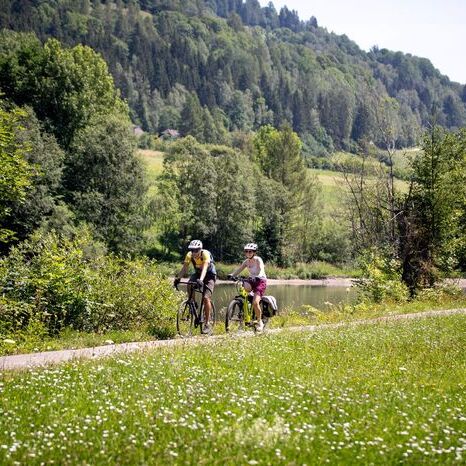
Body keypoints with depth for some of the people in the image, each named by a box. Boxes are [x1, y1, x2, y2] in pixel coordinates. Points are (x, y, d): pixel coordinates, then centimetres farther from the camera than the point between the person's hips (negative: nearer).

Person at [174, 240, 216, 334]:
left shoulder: (205, 254, -30)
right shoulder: (189, 255, -17)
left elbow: (204, 268, -43)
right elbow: (185, 268, -22)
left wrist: (201, 280, -59)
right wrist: (178, 278, -38)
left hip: (209, 275, -4)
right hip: (198, 273, 4)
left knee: (206, 297, -20)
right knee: (189, 286, -29)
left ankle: (207, 324, -14)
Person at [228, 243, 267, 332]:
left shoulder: (258, 260, -13)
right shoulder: (247, 261, 3)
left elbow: (261, 270, -29)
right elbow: (239, 269, -7)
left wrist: (258, 276, -50)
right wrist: (232, 275, -27)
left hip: (260, 281, -5)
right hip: (251, 280, 5)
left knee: (255, 303, -19)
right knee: (244, 287, -34)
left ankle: (260, 322, -1)